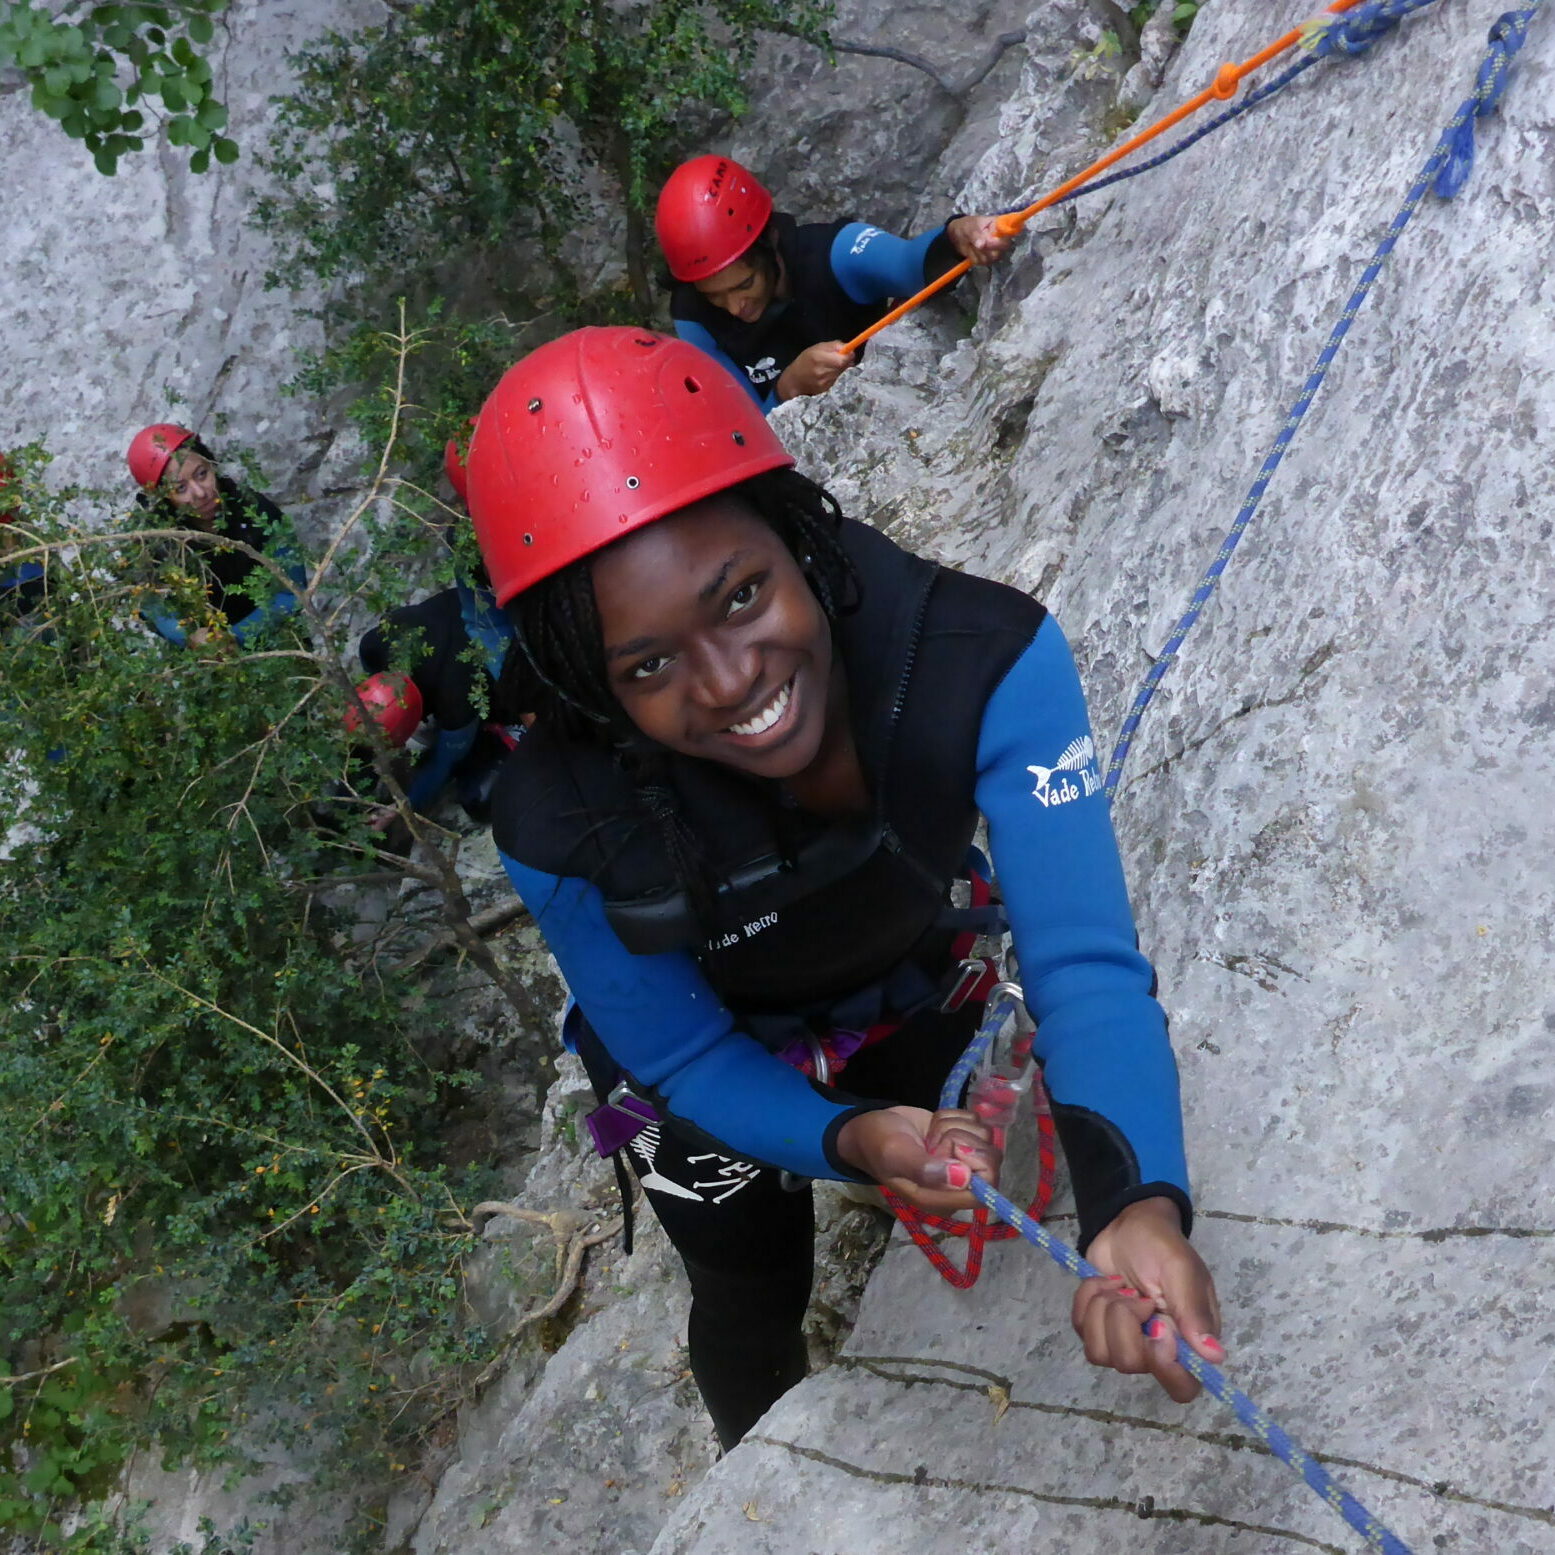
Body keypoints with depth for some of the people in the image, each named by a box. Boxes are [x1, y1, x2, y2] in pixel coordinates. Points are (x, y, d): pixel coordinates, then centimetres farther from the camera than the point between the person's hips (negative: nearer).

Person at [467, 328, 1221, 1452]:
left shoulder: (987, 661, -41)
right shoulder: (565, 829, -40)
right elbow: (688, 1060, -23)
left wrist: (1138, 1205, -62)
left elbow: (1081, 956, -44)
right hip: (716, 1050, -1)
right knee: (754, 1293, 18)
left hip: (914, 992, 2)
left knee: (958, 1226, 23)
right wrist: (848, 1140, -43)